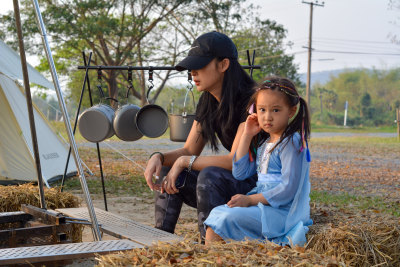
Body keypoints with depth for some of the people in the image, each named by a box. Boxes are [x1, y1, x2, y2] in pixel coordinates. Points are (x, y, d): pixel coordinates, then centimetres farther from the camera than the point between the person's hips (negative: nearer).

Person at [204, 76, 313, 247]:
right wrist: (246, 136, 6)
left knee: (228, 218, -21)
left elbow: (289, 188, -20)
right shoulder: (263, 142, 14)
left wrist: (250, 199, -18)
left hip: (283, 212, -9)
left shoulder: (291, 143, -13)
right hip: (262, 204, 9)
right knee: (217, 213, 3)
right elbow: (240, 173, 10)